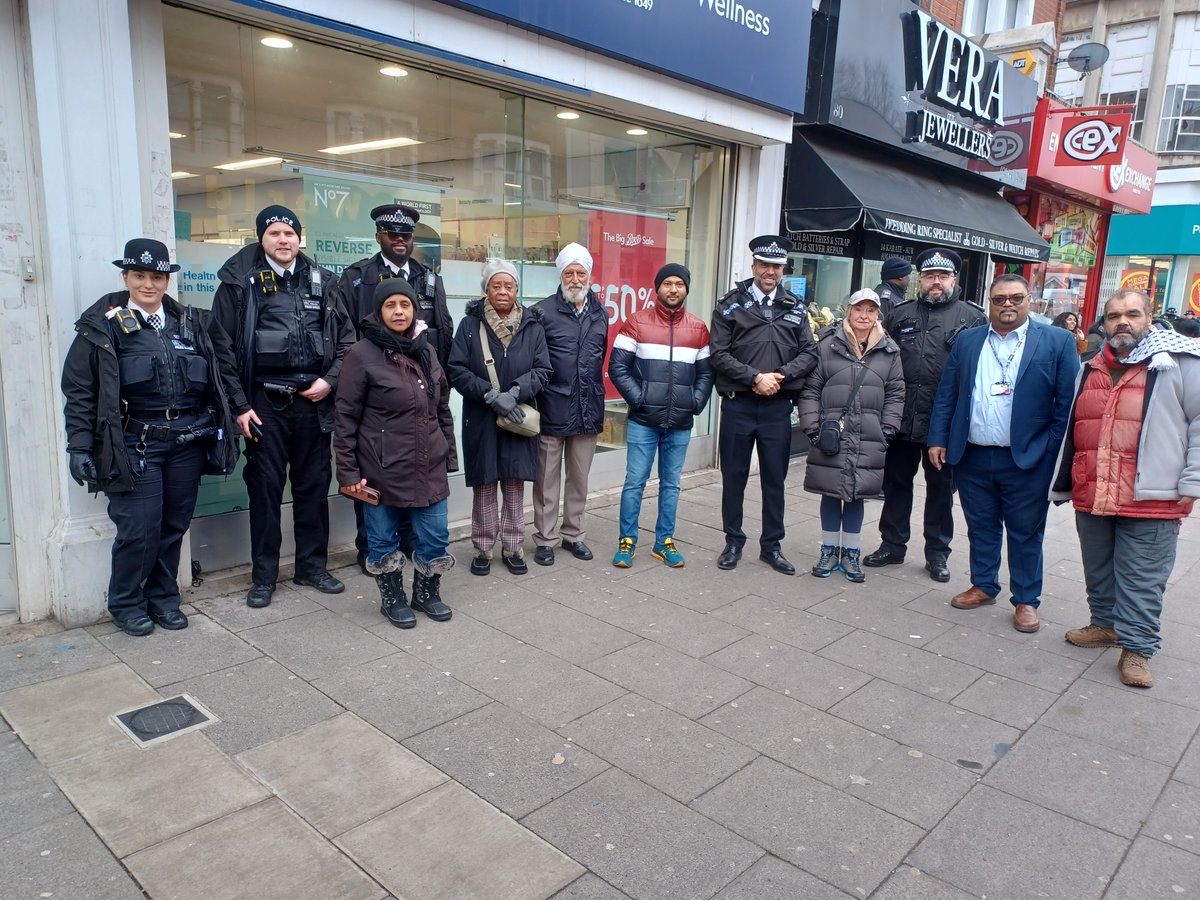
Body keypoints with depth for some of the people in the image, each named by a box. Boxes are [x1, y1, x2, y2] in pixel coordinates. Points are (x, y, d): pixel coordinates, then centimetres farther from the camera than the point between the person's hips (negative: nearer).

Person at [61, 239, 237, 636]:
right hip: (136, 445, -4)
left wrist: (220, 432, 13)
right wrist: (80, 447, -7)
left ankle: (163, 598, 27)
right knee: (139, 529, -3)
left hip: (188, 442, 4)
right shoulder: (102, 327, -1)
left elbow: (211, 381, 16)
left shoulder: (189, 322, 11)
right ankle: (125, 603, 19)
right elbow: (78, 391, -2)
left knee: (174, 526, 10)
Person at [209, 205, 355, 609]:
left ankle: (312, 566, 24)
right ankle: (264, 575, 16)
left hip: (313, 401, 3)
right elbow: (223, 347, -3)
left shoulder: (320, 281, 8)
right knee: (265, 487, 4)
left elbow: (346, 337, 10)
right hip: (265, 403, -2)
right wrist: (240, 405, -7)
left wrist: (330, 379, -4)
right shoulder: (240, 283, 0)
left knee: (314, 485, 10)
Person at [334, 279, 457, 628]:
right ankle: (392, 598, 30)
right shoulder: (362, 354, -8)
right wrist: (348, 471, -9)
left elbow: (442, 408, 15)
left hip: (429, 466, 5)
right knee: (384, 538, 10)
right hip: (382, 468, -4)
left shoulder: (426, 351, 8)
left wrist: (449, 454, 13)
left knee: (435, 536, 8)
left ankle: (427, 592, 31)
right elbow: (345, 417, -7)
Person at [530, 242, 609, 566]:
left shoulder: (600, 314, 10)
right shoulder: (544, 312, -6)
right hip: (552, 410, -4)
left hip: (588, 411, 4)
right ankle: (545, 539, 18)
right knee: (547, 480, 6)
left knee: (579, 479, 14)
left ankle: (573, 534, 27)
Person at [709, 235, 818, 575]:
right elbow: (719, 354, -6)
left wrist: (780, 375, -11)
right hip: (738, 404, -2)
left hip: (778, 406, 2)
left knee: (775, 479, 10)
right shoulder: (730, 304, 1)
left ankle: (771, 545, 23)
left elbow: (809, 353, 5)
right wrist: (755, 377, -16)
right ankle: (733, 542, 22)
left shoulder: (795, 308, 9)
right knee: (734, 476, 8)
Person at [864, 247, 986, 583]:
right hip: (903, 420, 3)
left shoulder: (972, 318, 0)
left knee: (941, 489, 10)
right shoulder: (900, 316, 8)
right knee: (896, 484, 11)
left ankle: (937, 553, 23)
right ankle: (892, 545, 26)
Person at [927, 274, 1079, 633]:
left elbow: (1067, 402, -5)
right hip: (972, 457, 3)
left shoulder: (1057, 342, -3)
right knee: (981, 527, 15)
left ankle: (1026, 601, 22)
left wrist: (1053, 454, -9)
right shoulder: (967, 341, 7)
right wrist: (938, 439, 2)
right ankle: (983, 586, 32)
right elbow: (946, 394, 8)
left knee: (1025, 534, 8)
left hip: (1027, 460, -3)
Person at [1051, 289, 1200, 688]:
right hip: (1091, 498, 6)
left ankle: (1137, 648, 14)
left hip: (1150, 501, -6)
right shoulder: (1090, 370, 13)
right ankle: (1106, 624, 36)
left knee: (1141, 580, 2)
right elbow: (1071, 430, 19)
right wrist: (1063, 485, 19)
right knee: (1098, 572, 19)